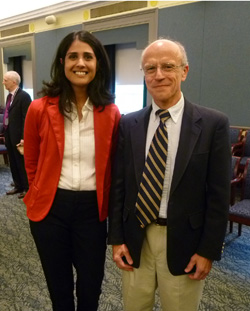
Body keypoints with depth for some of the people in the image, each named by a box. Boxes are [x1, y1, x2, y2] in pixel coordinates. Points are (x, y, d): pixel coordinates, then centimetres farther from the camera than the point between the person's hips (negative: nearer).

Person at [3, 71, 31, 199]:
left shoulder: (24, 96, -13)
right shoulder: (9, 96, 14)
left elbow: (26, 118, -18)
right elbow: (7, 116, 15)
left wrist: (23, 137, -21)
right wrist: (4, 133, 12)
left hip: (18, 136, -8)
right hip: (9, 135, 8)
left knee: (22, 163, 3)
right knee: (13, 163, 15)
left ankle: (27, 188, 17)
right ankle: (18, 186, 28)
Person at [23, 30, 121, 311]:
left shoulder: (111, 113, -6)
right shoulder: (39, 109, -8)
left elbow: (111, 166, 5)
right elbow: (32, 163, 5)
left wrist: (104, 201, 7)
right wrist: (42, 194, 9)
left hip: (92, 209, 1)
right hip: (50, 208, 0)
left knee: (91, 288, 19)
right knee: (59, 288, 21)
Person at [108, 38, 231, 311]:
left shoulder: (213, 124, -8)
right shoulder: (128, 124, -1)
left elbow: (218, 194, -7)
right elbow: (118, 185, 2)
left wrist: (208, 250, -7)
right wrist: (116, 238, 0)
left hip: (184, 242, -2)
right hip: (135, 239, 3)